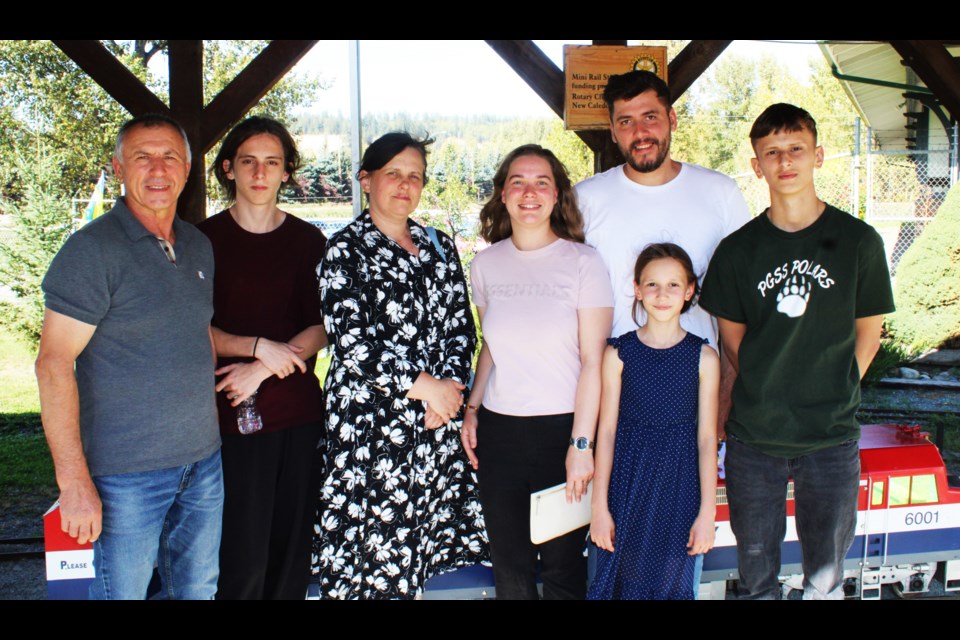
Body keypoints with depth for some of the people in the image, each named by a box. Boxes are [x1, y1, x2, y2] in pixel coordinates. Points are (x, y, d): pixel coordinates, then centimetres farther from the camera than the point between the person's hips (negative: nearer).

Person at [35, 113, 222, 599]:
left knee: (198, 589, 17)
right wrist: (74, 481, -20)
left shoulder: (199, 245, 9)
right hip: (127, 472, -6)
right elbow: (54, 364, -16)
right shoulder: (92, 250, -13)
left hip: (204, 463, 7)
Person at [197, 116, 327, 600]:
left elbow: (322, 328, 2)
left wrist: (261, 370, -10)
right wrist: (259, 347, -14)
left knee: (294, 546, 9)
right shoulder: (205, 239, 2)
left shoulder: (308, 241, 8)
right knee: (243, 558, -2)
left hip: (301, 414, 3)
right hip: (233, 416, -2)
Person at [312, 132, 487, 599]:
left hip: (437, 419, 5)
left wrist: (450, 386, -6)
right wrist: (423, 386, -13)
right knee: (373, 536, 1)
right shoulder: (346, 249, -3)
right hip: (370, 420, -4)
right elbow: (350, 340, -13)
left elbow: (461, 326, 10)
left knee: (415, 543, 10)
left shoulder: (440, 248, 13)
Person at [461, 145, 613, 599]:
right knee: (509, 566, 14)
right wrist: (471, 409, 7)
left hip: (560, 427, -3)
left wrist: (581, 444, -12)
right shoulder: (486, 264, 6)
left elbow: (593, 362, -8)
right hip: (498, 429, 4)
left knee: (563, 566, 8)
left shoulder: (582, 262, -6)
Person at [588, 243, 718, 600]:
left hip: (680, 484, 0)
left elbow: (707, 437, -1)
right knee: (624, 581, 8)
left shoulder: (703, 357, -3)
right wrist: (599, 507, -2)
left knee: (674, 583, 10)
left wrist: (707, 511, -2)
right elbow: (607, 430, -2)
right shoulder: (618, 353, -4)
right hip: (628, 483, 0)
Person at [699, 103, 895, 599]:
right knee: (756, 574, 13)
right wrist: (762, 395, 1)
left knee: (825, 579, 11)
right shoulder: (739, 249, 0)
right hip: (753, 436, 1)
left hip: (832, 437, 0)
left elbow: (868, 331, 5)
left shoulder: (857, 241, -2)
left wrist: (835, 396, 0)